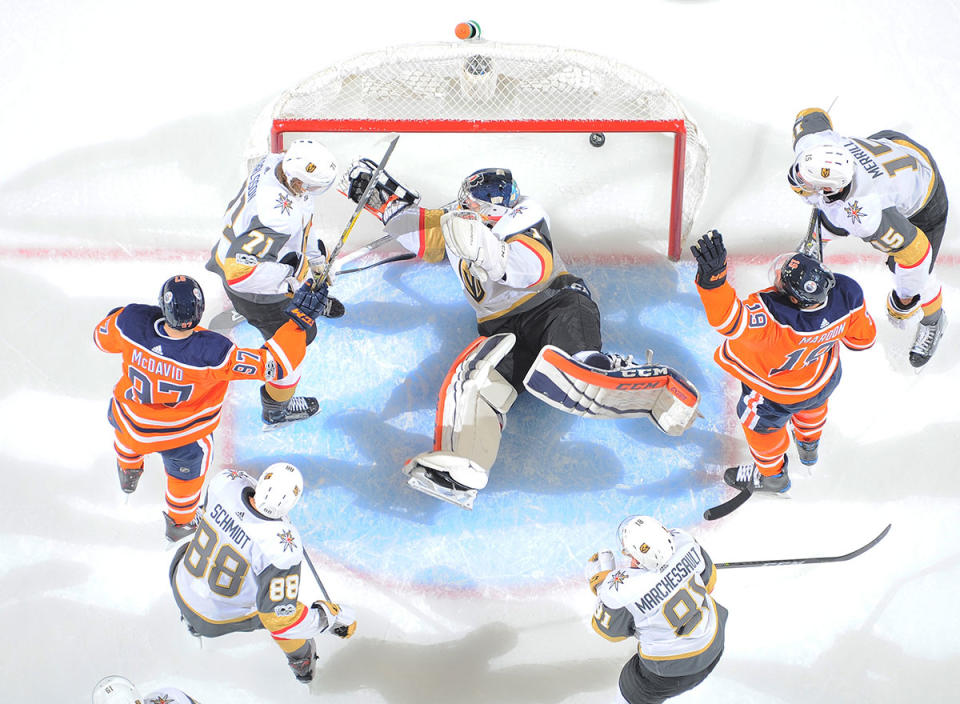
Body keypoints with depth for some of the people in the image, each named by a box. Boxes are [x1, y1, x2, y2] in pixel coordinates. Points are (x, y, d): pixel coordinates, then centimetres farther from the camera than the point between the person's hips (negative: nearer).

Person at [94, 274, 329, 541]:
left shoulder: (132, 322, -32)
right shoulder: (212, 354, -41)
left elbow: (102, 337, -8)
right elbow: (275, 365, -37)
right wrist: (298, 319, -35)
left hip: (128, 421, 3)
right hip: (182, 436, -3)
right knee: (191, 459, 32)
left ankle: (128, 472, 68)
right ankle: (180, 522, 56)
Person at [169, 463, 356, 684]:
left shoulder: (224, 483, -26)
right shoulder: (282, 548, -37)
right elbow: (280, 617, -31)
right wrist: (332, 617, -20)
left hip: (183, 592, 5)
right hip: (220, 620, -5)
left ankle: (194, 623, 57)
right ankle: (302, 662, 39)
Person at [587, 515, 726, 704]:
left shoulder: (622, 594, -35)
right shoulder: (683, 541, -24)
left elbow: (610, 630, -12)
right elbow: (708, 577, -3)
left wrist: (601, 581, -5)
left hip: (674, 667, -6)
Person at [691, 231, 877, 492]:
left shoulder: (774, 316, -51)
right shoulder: (848, 294, -32)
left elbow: (730, 321, -62)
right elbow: (863, 338, -14)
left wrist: (713, 276, -75)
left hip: (779, 395, -5)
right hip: (827, 377, 5)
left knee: (760, 421, 29)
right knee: (812, 403, 40)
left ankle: (772, 476, 58)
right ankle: (809, 447, 73)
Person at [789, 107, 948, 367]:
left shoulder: (865, 216, -48)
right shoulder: (810, 143, -34)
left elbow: (915, 250, -37)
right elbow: (812, 115, -10)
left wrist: (904, 297, -19)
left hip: (923, 196, -6)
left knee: (910, 271, 3)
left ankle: (933, 319, 36)